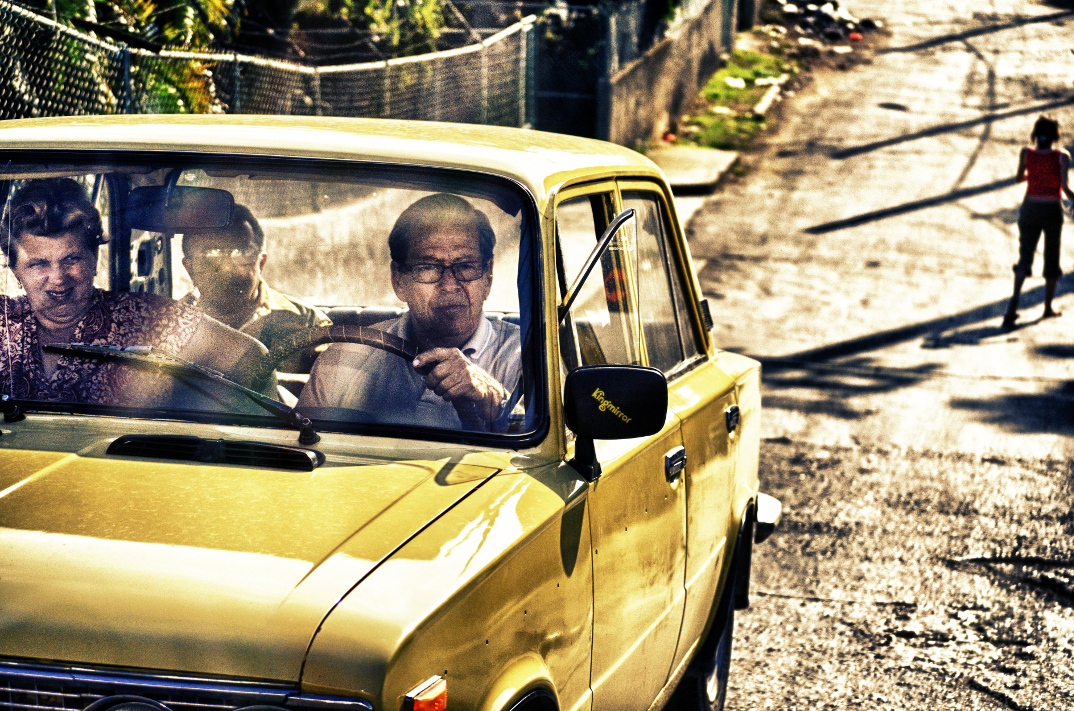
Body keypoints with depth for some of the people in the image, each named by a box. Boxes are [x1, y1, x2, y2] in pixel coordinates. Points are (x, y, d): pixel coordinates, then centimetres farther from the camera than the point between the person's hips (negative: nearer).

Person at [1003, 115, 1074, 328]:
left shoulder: (1026, 153, -3)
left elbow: (1019, 178, 11)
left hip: (1030, 209, 1)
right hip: (1053, 211, -1)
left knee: (1025, 257, -4)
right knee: (1052, 258, 16)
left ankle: (1015, 299, -29)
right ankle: (1048, 306, 24)